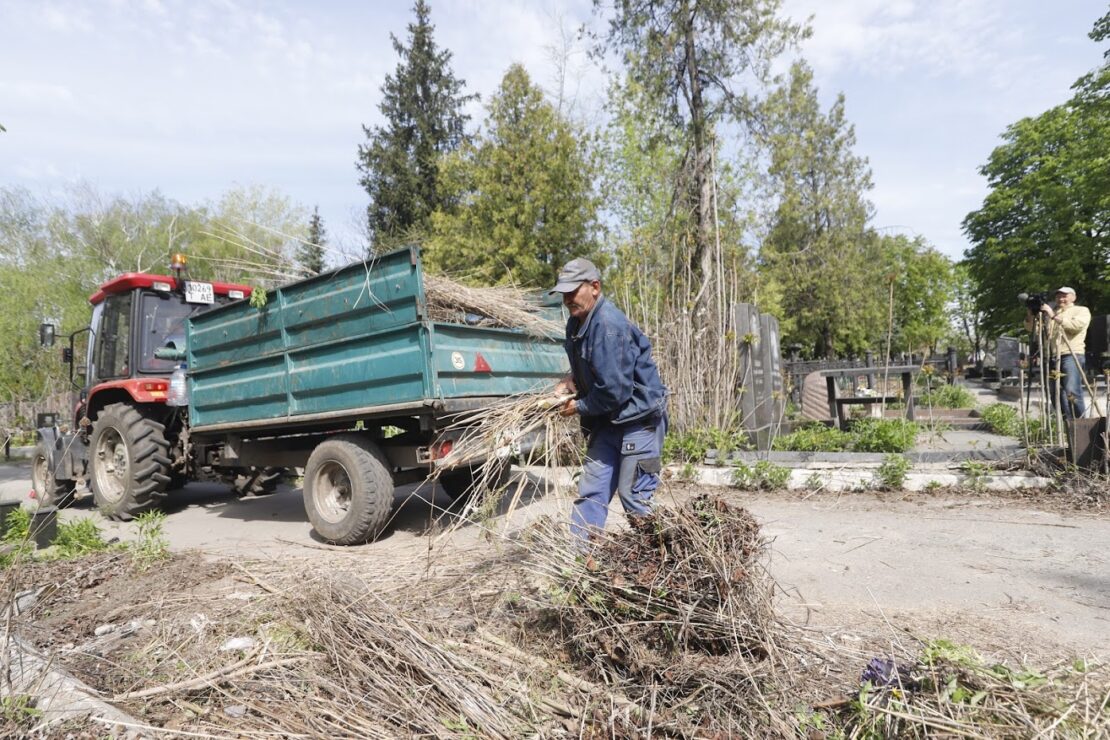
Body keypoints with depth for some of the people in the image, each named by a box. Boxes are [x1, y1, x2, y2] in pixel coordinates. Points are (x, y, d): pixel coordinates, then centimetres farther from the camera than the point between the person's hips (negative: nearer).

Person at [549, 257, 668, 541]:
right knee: (590, 491, 9)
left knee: (633, 496, -3)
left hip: (639, 418, -9)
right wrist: (570, 382, 0)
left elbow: (615, 389, -27)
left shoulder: (610, 326, -24)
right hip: (608, 420, 9)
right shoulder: (576, 323, 5)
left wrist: (580, 407, -11)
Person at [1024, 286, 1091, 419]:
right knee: (1057, 395, 4)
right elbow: (1031, 328, 18)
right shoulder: (1050, 313, 23)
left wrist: (1054, 316, -18)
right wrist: (1030, 315, 0)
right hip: (1053, 358, 6)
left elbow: (1076, 325, -12)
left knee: (1072, 392, -19)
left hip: (1072, 355, -6)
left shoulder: (1082, 310, 9)